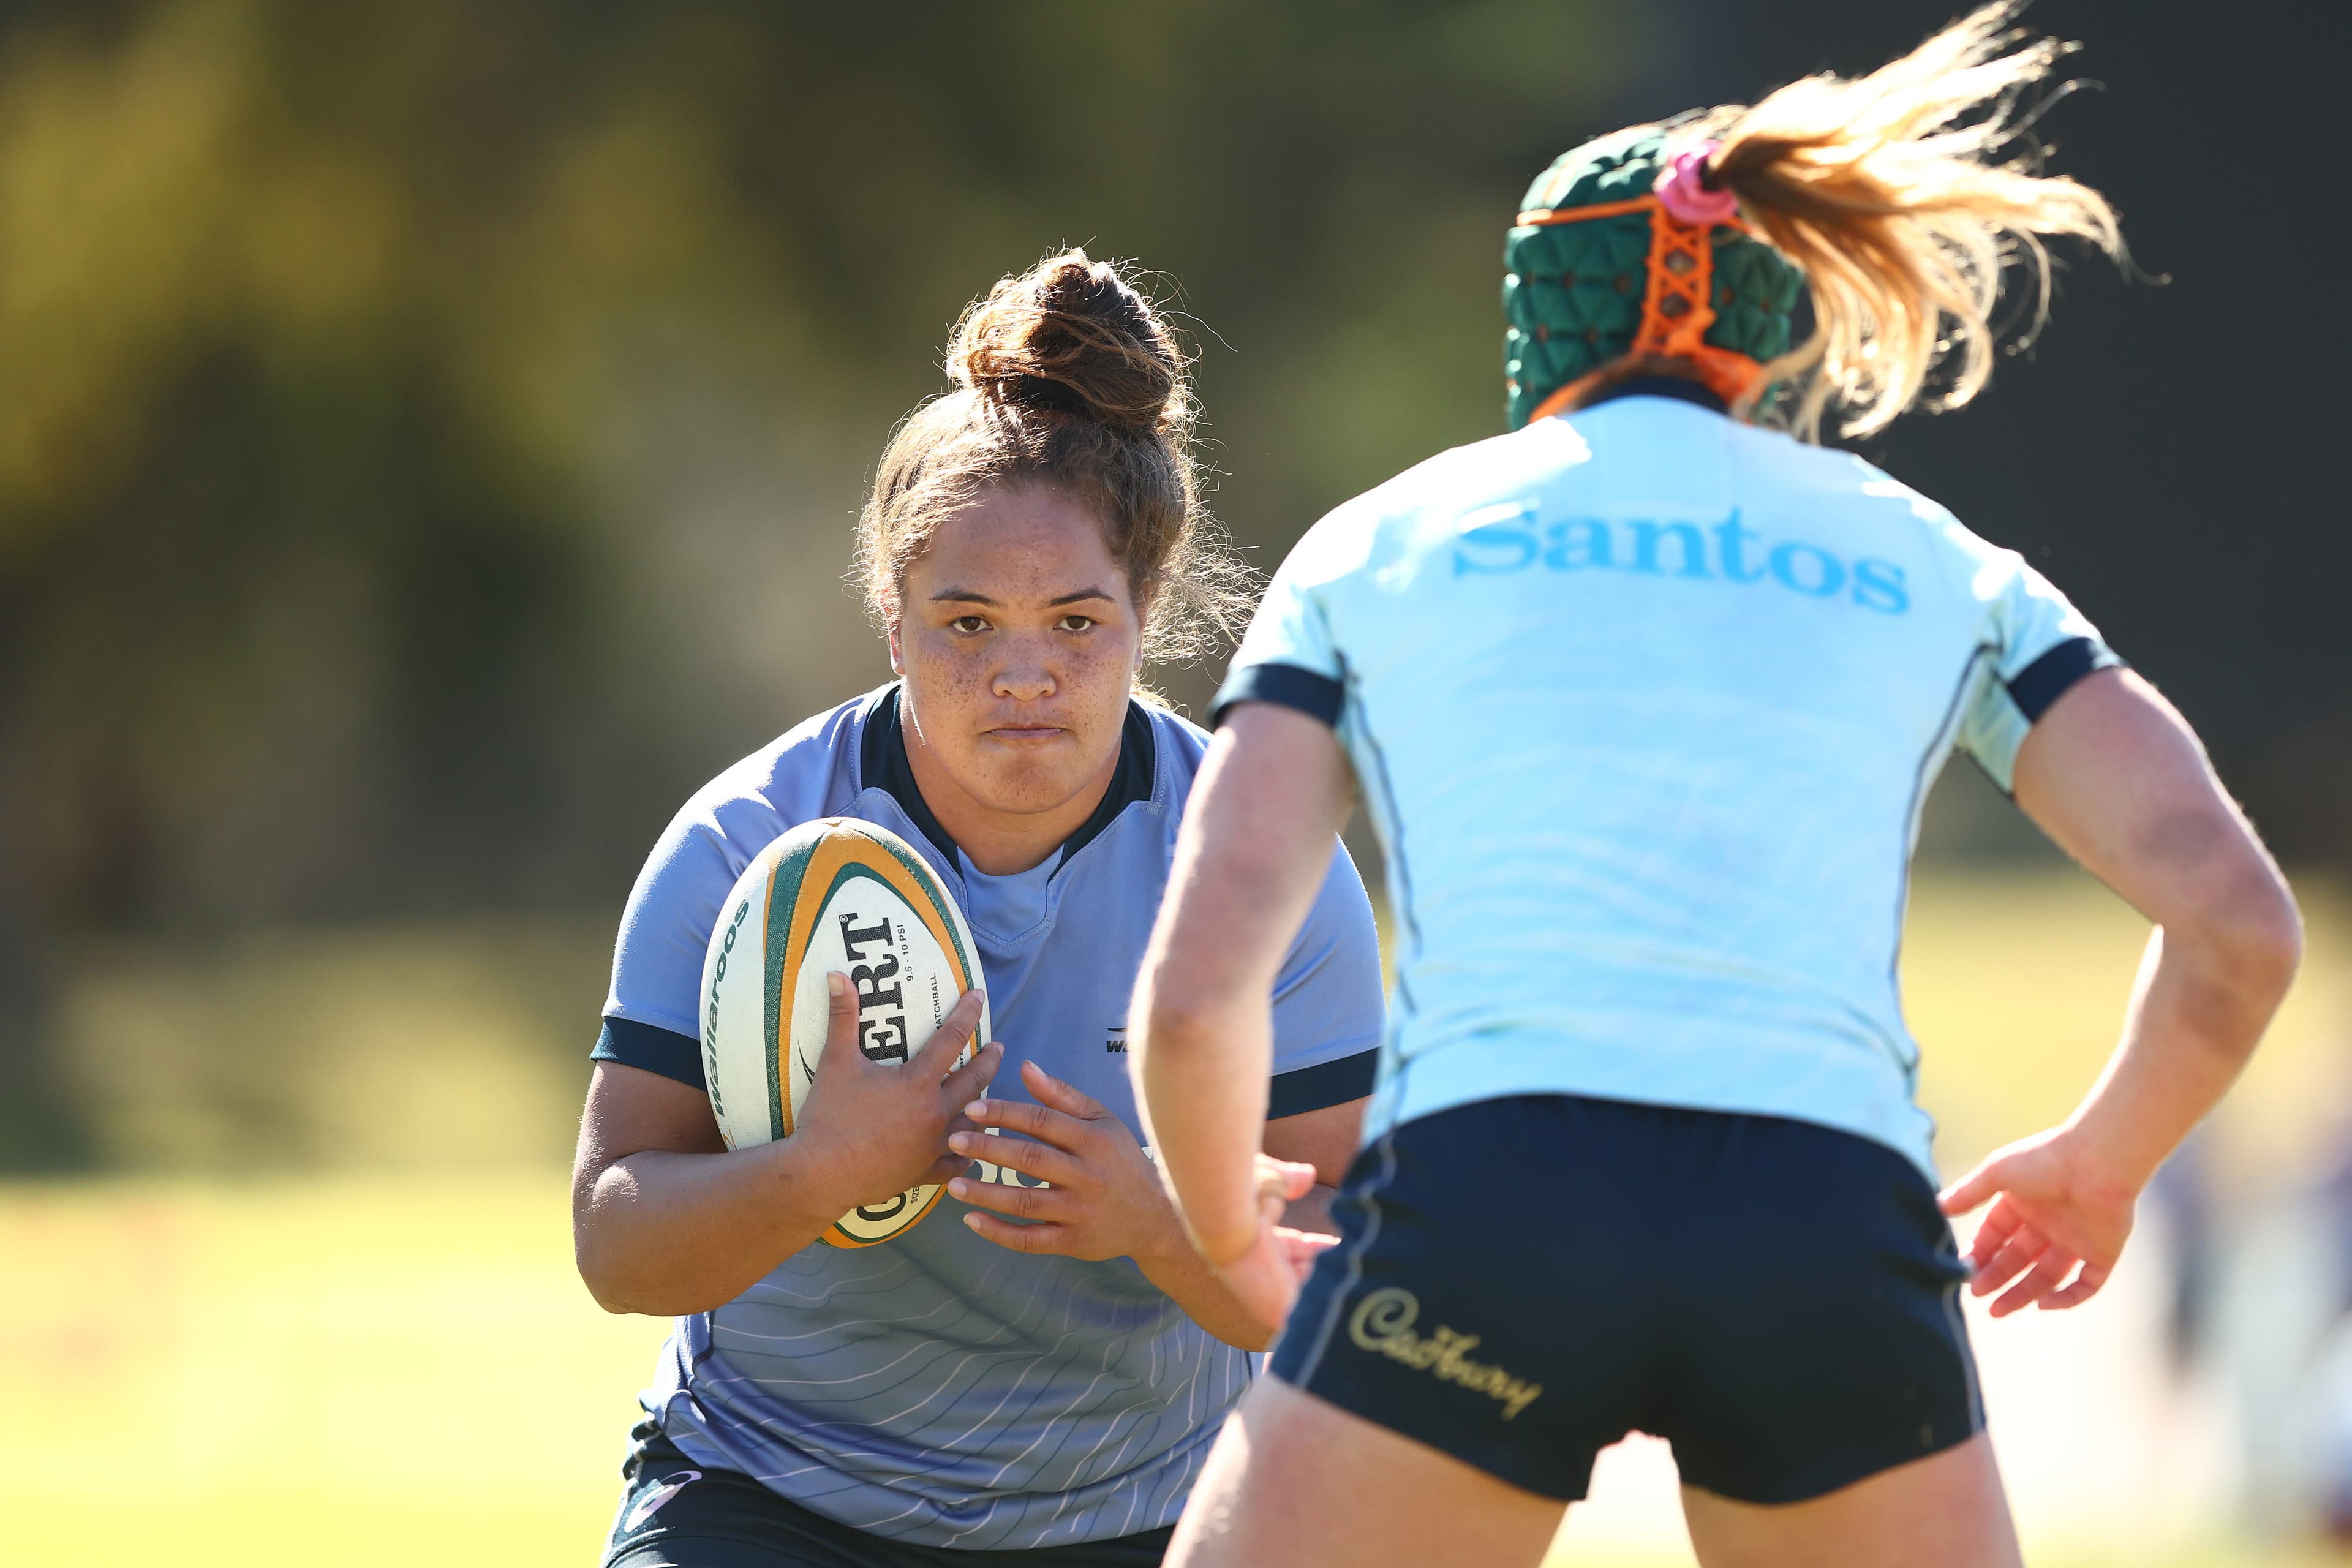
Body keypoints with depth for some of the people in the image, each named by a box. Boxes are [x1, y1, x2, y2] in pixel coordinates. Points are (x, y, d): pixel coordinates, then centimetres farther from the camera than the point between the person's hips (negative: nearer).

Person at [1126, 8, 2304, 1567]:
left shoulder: (1373, 547, 20)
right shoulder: (1936, 568, 23)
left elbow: (1198, 988, 9)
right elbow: (2240, 925, 11)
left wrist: (1229, 1230, 29)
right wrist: (2105, 1164, 29)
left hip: (1479, 1202, -1)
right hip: (1837, 1231, 1)